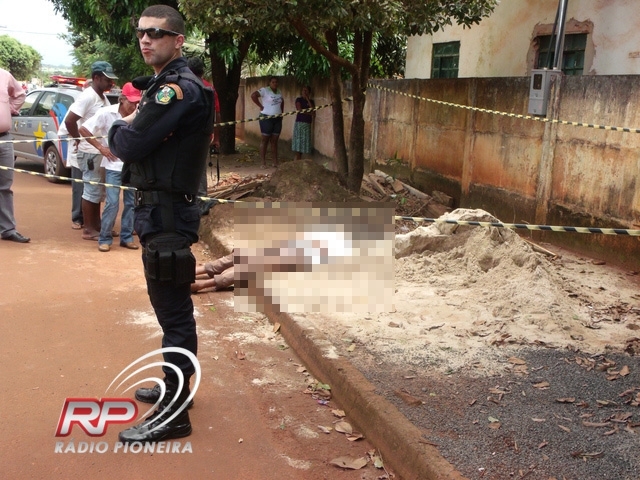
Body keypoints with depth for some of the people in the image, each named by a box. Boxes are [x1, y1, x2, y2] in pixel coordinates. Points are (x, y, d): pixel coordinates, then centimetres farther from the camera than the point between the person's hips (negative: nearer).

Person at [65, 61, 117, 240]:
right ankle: (88, 229, 5)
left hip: (101, 151, 9)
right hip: (90, 152, -9)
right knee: (92, 191, -3)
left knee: (97, 191, 14)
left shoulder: (103, 97, 11)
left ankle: (96, 225, 24)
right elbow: (69, 120, -21)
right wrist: (78, 139, -9)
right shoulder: (88, 96, -16)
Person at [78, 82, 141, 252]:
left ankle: (127, 237, 20)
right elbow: (83, 129, -5)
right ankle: (105, 238, 6)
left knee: (131, 202, 8)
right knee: (112, 203, -7)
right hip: (114, 165, -3)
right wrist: (101, 147, -8)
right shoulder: (107, 113, -10)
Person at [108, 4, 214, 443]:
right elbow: (140, 142, 17)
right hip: (161, 210, 11)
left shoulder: (178, 89, -17)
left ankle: (174, 414, 6)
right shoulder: (168, 86, 17)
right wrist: (127, 129, -1)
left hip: (165, 214, -11)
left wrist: (119, 127, 0)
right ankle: (175, 386, 34)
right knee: (171, 307, 19)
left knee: (174, 311, -4)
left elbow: (129, 145, -20)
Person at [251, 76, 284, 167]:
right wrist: (261, 106, -17)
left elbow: (282, 102, 30)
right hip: (267, 118, -7)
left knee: (274, 141, 9)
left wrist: (282, 112, 16)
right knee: (265, 140, -2)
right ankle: (263, 162, 0)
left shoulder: (279, 92, 13)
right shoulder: (265, 90, -9)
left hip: (277, 119, 7)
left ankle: (275, 162, 13)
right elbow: (253, 95, -21)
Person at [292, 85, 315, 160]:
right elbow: (300, 110, -8)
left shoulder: (311, 101, 14)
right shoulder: (299, 100, 2)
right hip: (300, 123, -4)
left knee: (304, 142, 2)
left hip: (308, 124, 4)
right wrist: (309, 113, -2)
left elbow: (313, 112, -1)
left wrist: (308, 100, -1)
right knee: (298, 142, -8)